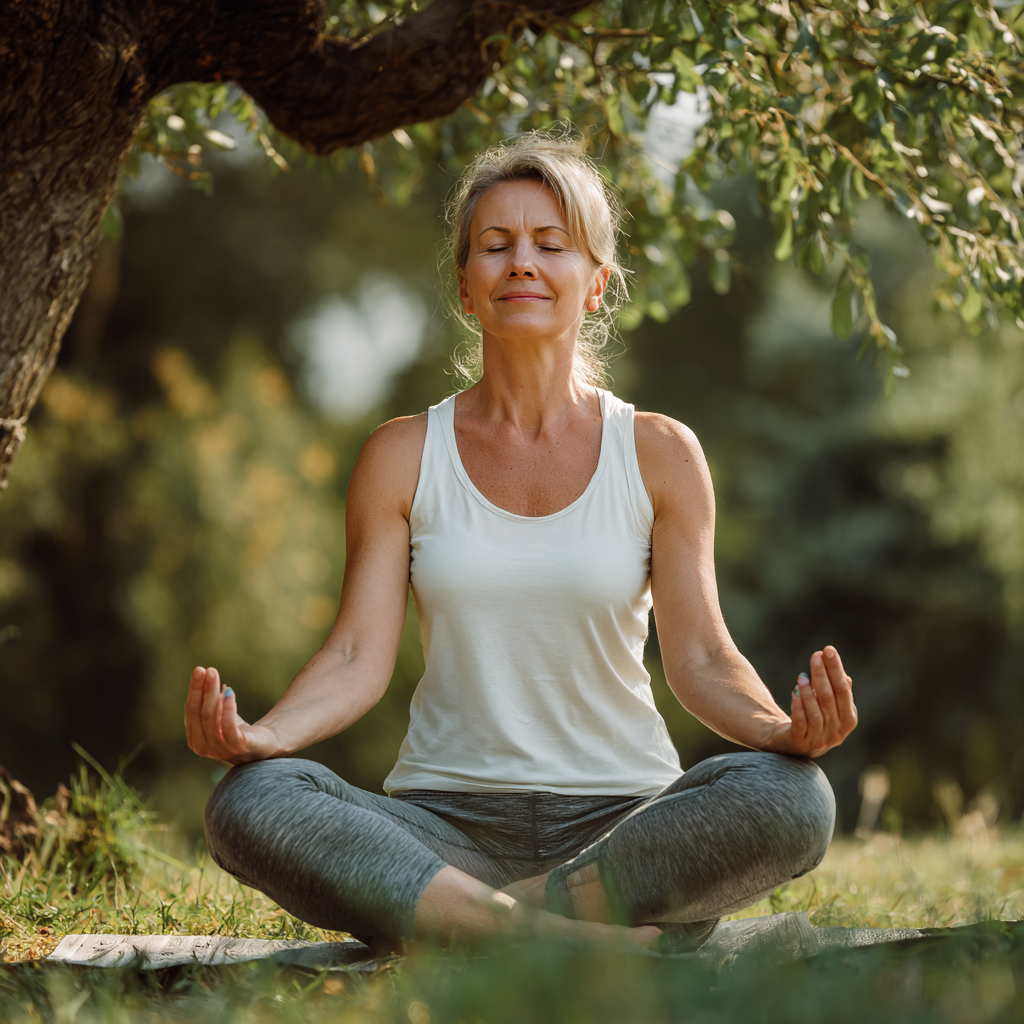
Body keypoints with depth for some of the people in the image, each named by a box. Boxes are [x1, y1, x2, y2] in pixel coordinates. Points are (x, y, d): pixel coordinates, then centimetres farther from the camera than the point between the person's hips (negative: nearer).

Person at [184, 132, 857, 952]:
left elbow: (701, 656, -1)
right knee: (249, 801, -30)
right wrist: (257, 734, -23)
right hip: (445, 829, 0)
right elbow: (357, 656, -1)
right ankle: (590, 942, -33)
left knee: (790, 798, -31)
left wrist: (781, 729, -24)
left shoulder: (658, 454, 5)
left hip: (621, 826, 0)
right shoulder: (402, 456, 6)